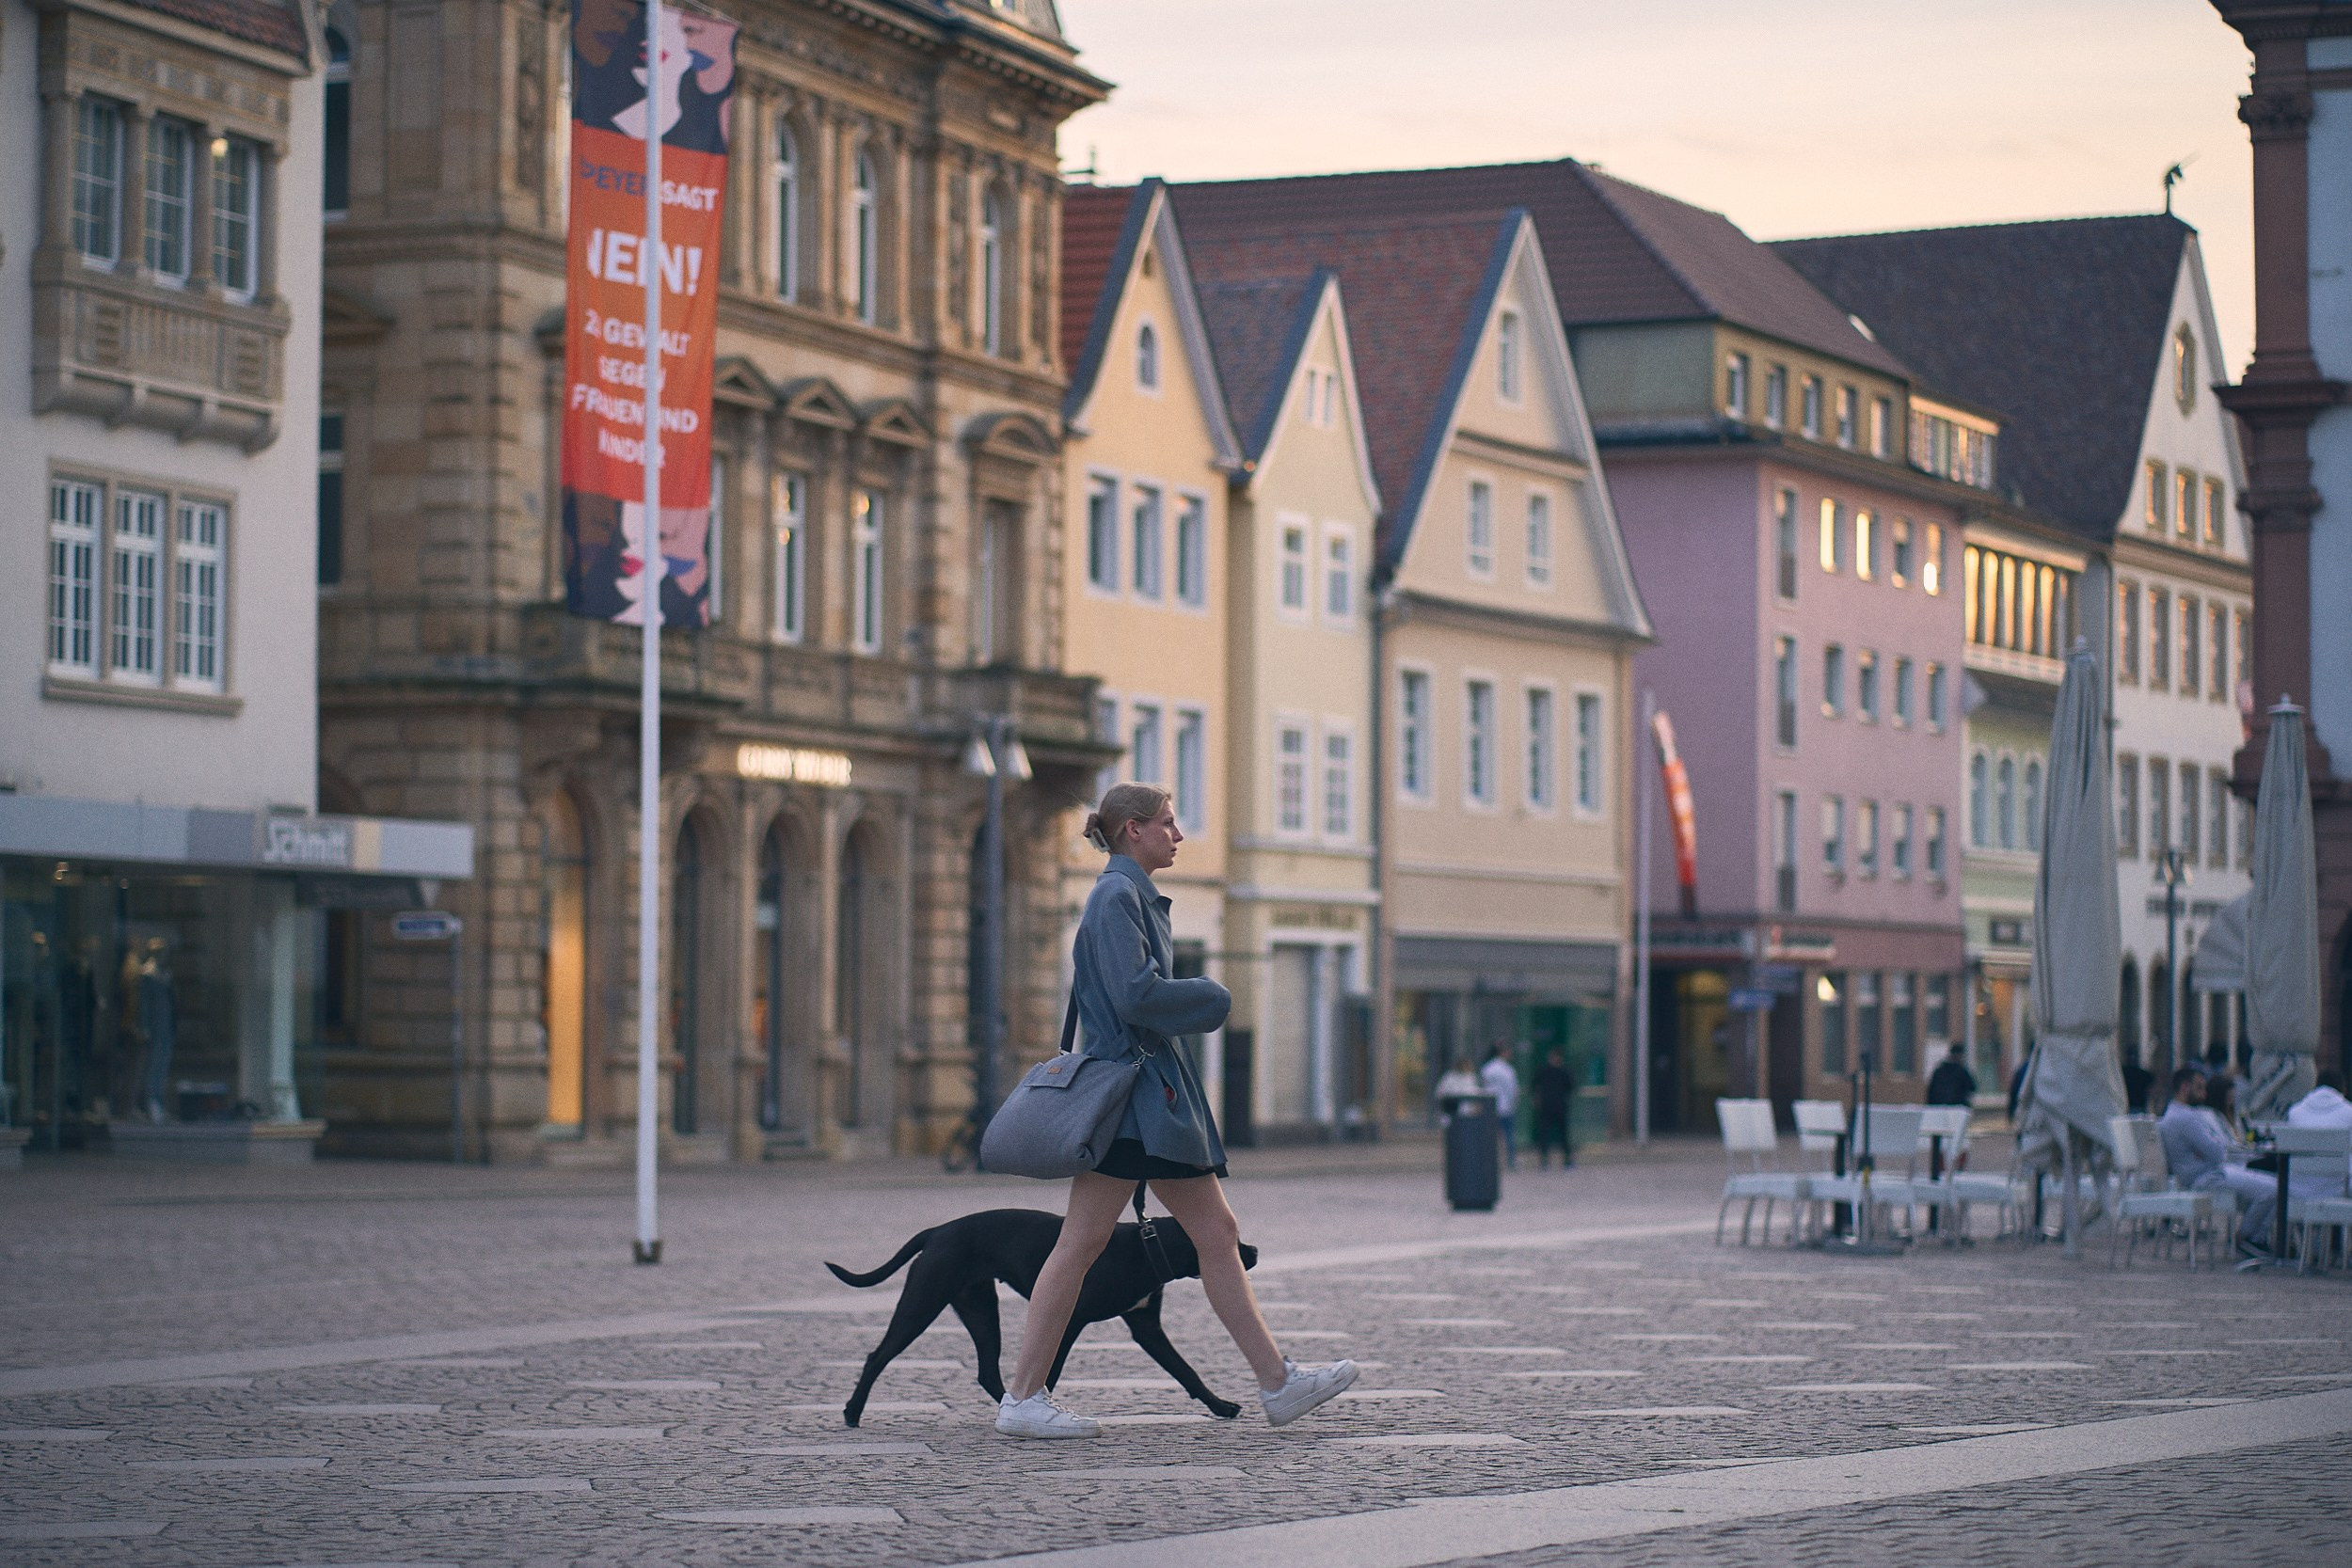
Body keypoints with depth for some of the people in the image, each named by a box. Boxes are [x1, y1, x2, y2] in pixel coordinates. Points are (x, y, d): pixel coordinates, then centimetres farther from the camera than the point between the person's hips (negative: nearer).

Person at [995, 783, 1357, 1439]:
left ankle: (1278, 1383, 8)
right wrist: (1210, 998, -7)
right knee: (1082, 1242, -7)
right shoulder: (1117, 897, -12)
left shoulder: (1134, 896, 19)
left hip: (1155, 1092, 11)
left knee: (1217, 1234, 8)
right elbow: (1135, 994, -21)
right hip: (1129, 1090, -11)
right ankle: (1023, 1399, -4)